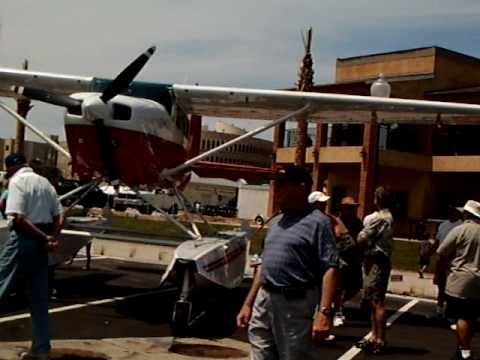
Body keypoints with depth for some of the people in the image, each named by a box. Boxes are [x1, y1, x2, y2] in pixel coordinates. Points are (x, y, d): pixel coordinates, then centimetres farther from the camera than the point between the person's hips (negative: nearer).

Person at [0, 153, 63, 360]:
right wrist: (52, 238, -1)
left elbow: (17, 218, -19)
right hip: (41, 242, 7)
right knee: (39, 298, 9)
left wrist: (45, 238, -15)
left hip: (24, 239, -7)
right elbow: (57, 217, 13)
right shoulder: (45, 182, 16)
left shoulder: (17, 181, -8)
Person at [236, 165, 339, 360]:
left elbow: (330, 269, -16)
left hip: (296, 304, -7)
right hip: (264, 301, 7)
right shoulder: (276, 221, 15)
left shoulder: (317, 222, -9)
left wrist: (324, 312, -24)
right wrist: (248, 303, 16)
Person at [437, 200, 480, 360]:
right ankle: (463, 346, 22)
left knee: (462, 317, -2)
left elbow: (442, 254, -5)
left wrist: (444, 268, 11)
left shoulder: (460, 230, -8)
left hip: (461, 280, -5)